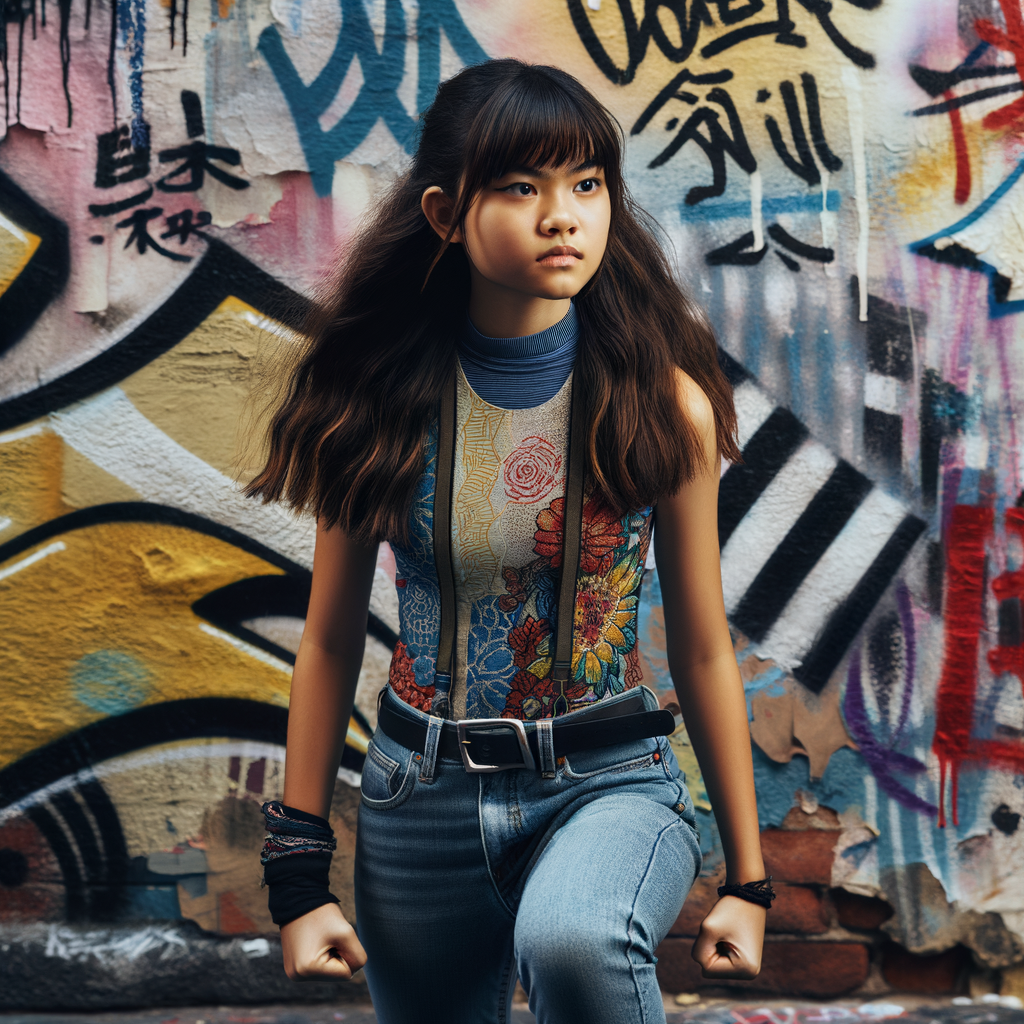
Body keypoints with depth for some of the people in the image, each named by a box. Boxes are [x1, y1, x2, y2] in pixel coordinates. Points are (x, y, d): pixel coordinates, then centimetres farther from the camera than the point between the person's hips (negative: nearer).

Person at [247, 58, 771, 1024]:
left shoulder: (664, 402, -7)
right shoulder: (384, 402, -5)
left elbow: (703, 650, -1)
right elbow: (330, 640, 1)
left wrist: (746, 876, 3)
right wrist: (299, 875, 1)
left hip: (611, 781, -2)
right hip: (423, 797, 3)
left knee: (574, 942, -34)